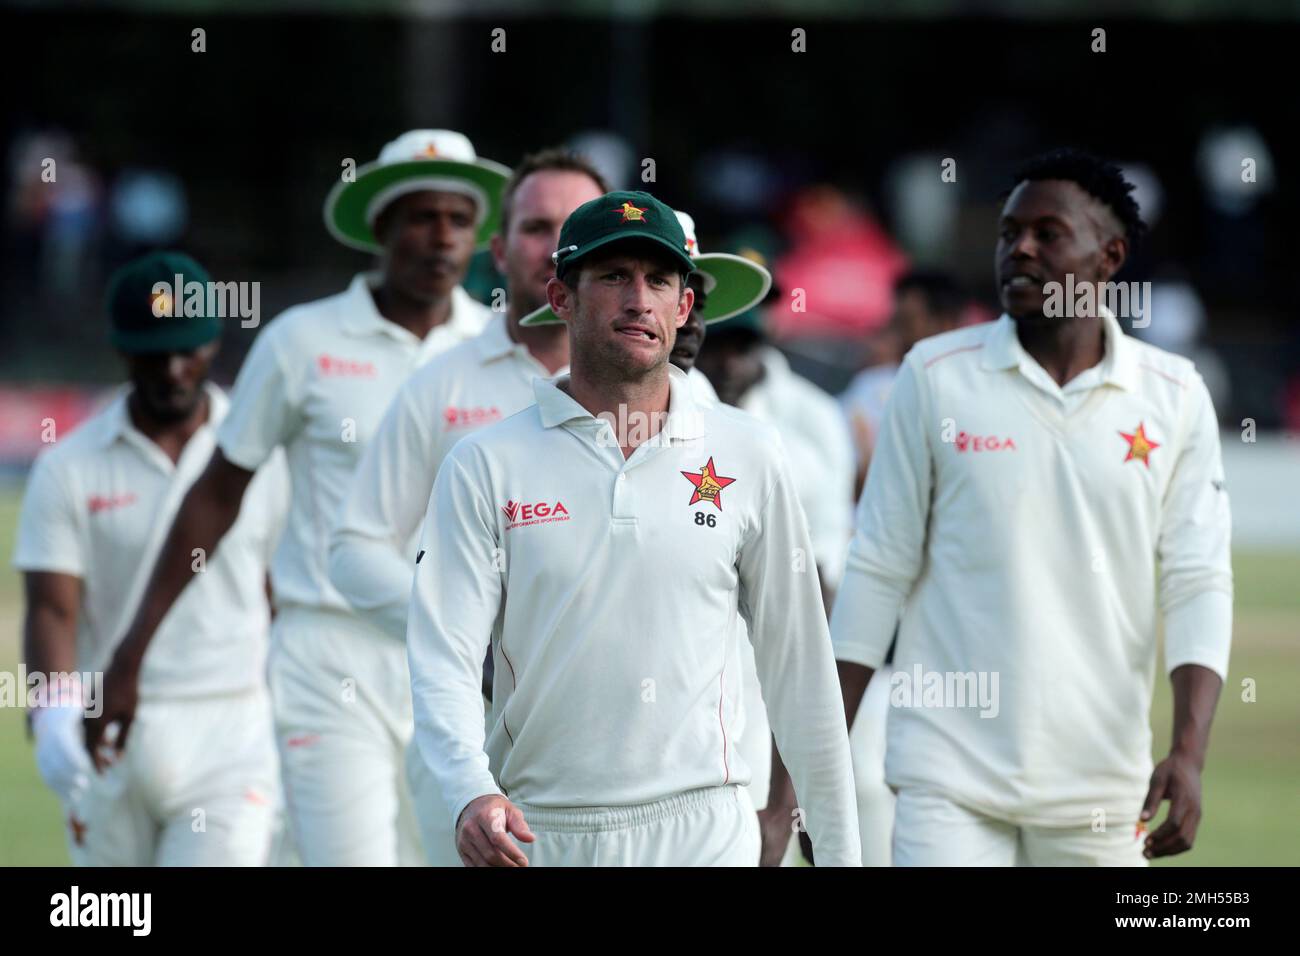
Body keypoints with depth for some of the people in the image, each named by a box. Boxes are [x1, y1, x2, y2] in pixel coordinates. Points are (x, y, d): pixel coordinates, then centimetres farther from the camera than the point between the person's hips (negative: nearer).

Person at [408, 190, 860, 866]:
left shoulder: (746, 455, 8)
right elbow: (442, 661, -5)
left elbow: (797, 667, 11)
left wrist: (839, 852, 9)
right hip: (536, 835, 0)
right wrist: (472, 793, -24)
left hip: (701, 830, 0)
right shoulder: (484, 466, 2)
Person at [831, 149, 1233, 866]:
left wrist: (1189, 754, -12)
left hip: (1101, 790, 1)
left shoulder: (1174, 396, 4)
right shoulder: (936, 376, 2)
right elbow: (880, 571, 4)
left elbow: (1197, 583, 1)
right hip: (950, 774, -1)